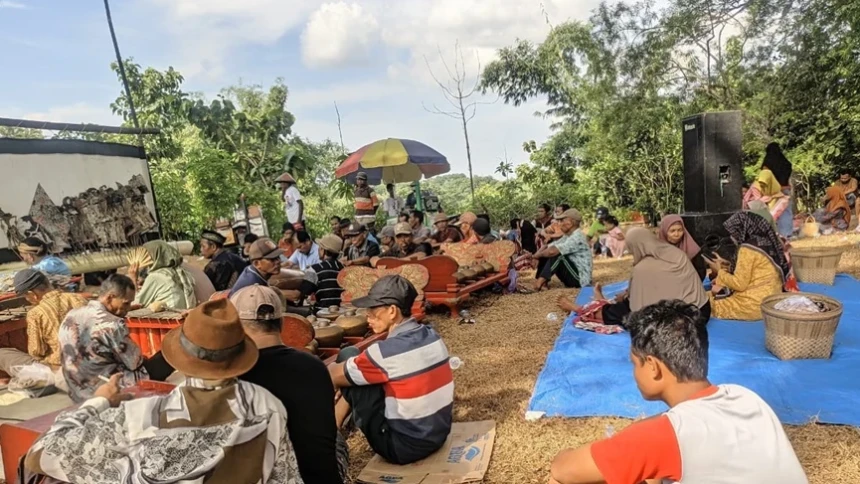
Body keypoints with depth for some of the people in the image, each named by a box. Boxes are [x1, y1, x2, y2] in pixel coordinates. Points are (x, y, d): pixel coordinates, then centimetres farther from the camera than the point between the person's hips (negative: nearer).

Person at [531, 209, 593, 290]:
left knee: (558, 255, -27)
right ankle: (542, 283, -10)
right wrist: (538, 255, -14)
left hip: (580, 279, -9)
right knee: (545, 255, 1)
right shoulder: (566, 236, 9)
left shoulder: (577, 237, -21)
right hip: (572, 275, 9)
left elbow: (552, 251, -33)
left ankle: (540, 282, -27)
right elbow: (547, 248, 7)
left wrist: (537, 255, -15)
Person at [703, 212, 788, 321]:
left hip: (756, 304, -9)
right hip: (769, 299, 9)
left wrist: (719, 271, -3)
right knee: (716, 289, 17)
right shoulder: (765, 241, 8)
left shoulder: (748, 248, -18)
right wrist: (727, 266, 10)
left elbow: (739, 284, -16)